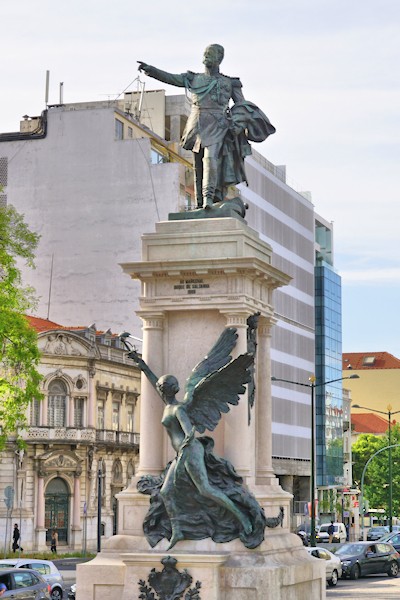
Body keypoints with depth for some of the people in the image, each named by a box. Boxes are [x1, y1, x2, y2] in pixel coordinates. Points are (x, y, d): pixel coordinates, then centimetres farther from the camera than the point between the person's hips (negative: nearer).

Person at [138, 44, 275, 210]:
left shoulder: (230, 83, 12)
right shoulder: (194, 79, 16)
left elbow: (242, 106, 12)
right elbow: (170, 78, 7)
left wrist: (238, 124, -6)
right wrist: (150, 69, -6)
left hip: (217, 127, -3)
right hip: (198, 126, 3)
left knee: (211, 158, -24)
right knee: (198, 166, 4)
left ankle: (209, 197, -30)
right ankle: (199, 204, 8)